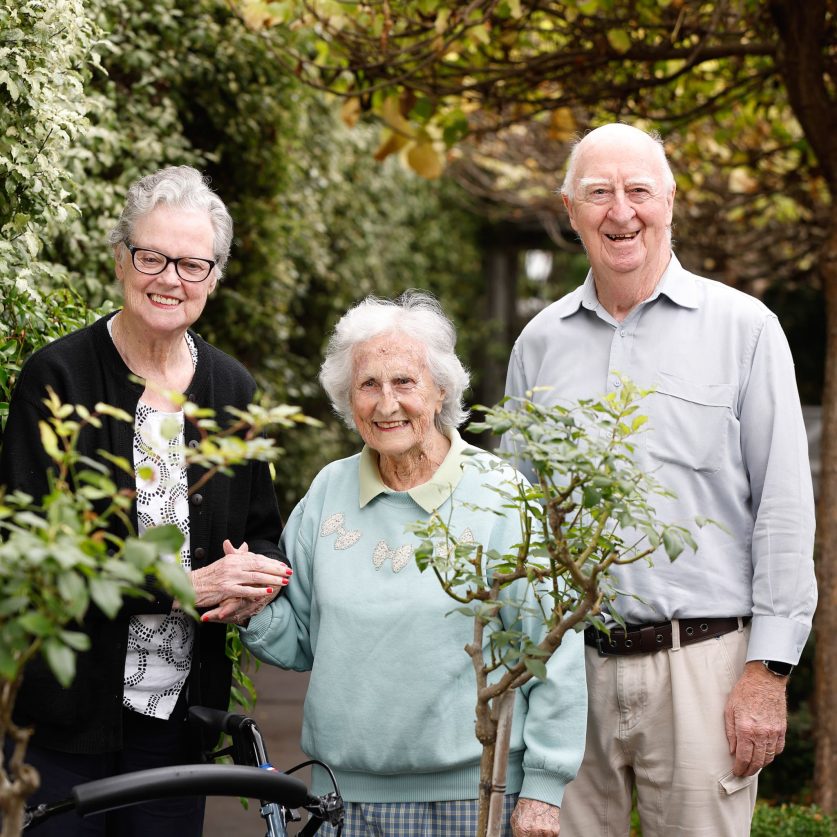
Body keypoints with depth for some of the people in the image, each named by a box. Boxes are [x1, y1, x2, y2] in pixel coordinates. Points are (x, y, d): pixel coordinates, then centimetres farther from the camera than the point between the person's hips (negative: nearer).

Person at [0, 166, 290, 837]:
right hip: (65, 714, -4)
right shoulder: (58, 377, -8)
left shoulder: (233, 389, 7)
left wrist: (253, 586, -8)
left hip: (180, 709, 4)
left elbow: (263, 532, 16)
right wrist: (186, 584, -19)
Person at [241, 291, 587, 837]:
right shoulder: (329, 491, 7)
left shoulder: (501, 497, -5)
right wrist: (256, 612, -7)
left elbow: (554, 654, -6)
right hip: (344, 791, 4)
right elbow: (300, 641, 14)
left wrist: (543, 790, -9)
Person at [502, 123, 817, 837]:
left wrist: (768, 671, -7)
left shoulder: (743, 327, 1)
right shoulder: (540, 343, 11)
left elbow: (784, 509, -2)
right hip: (567, 665, 3)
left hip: (701, 661, -3)